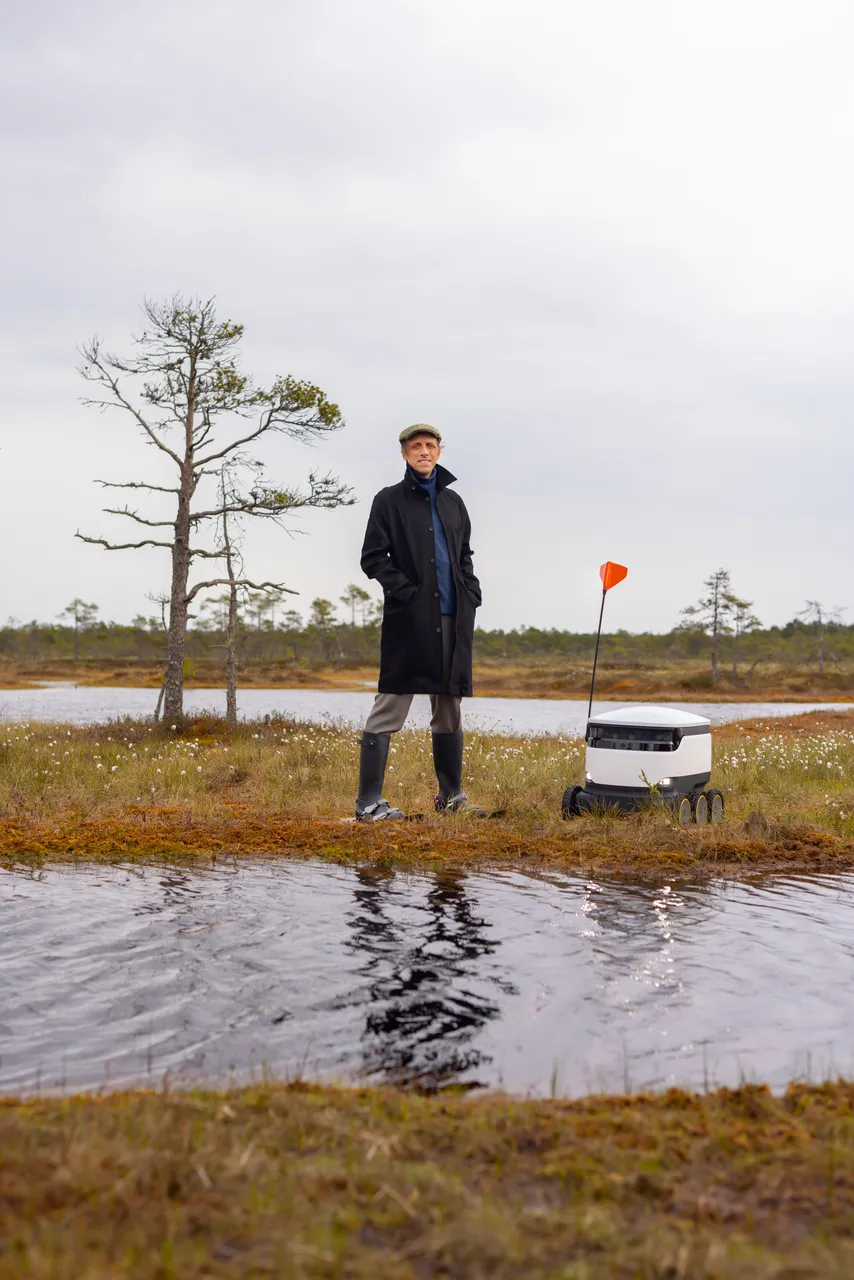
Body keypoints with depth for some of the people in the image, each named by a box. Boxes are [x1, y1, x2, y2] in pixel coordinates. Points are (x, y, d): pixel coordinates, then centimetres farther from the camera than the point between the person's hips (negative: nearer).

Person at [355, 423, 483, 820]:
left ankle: (450, 796, 22)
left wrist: (471, 594, 7)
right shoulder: (389, 500, 1)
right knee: (388, 709, -6)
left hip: (452, 620, 6)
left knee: (450, 707, 12)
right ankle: (369, 802, -3)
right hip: (408, 620, -6)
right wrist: (404, 591, -15)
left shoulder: (453, 502, 17)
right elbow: (372, 558, -4)